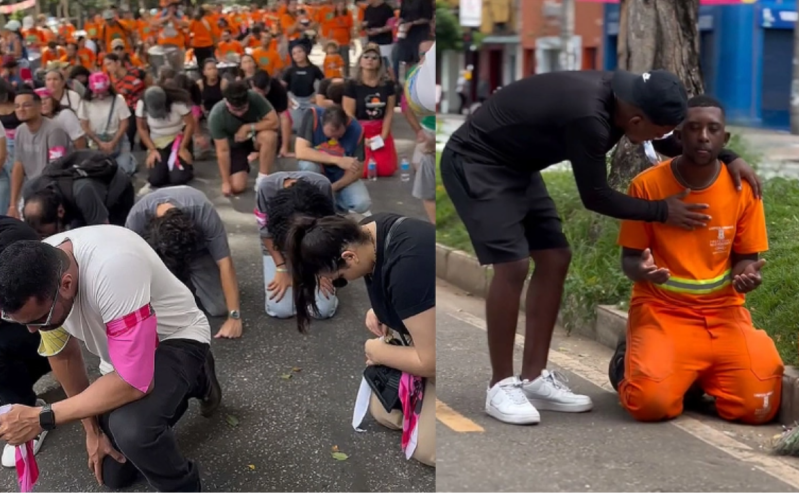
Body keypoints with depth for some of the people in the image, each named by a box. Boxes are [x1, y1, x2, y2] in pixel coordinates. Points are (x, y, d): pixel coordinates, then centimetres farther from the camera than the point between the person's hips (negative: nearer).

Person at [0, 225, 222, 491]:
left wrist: (42, 418, -33)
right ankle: (179, 388, 32)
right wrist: (92, 429, 6)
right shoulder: (36, 275, -19)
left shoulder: (113, 268, -42)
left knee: (131, 428, -36)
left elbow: (135, 382, -39)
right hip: (126, 349, 7)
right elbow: (63, 354, 0)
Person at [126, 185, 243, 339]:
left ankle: (191, 281, 15)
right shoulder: (136, 218, -36)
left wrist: (234, 317, -35)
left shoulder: (204, 212, -40)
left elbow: (225, 264, -34)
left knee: (219, 307, -16)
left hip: (198, 248, -1)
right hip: (156, 251, 1)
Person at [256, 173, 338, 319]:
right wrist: (282, 269, -18)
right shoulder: (267, 188, -32)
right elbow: (266, 233, -15)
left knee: (323, 310, -14)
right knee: (280, 310, -16)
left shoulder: (323, 186, -30)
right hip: (279, 247, 0)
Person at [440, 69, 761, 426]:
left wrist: (728, 158, 4)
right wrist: (663, 212, -11)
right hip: (475, 163, -10)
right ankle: (501, 386, -6)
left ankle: (534, 379, 9)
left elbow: (687, 135, 14)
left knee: (555, 259, 4)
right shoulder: (588, 116, -33)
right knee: (513, 265, -19)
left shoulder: (622, 91, -6)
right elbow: (595, 197, -19)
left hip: (514, 166, 10)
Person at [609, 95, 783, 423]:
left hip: (723, 314, 3)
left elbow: (744, 257, 7)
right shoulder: (647, 185, -9)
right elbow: (630, 258, -2)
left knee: (758, 406, -18)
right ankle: (630, 361, 11)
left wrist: (746, 273, -18)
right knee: (652, 402, -26)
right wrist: (642, 269, -26)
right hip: (662, 311, -2)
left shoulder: (743, 187, -3)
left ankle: (700, 376, 16)